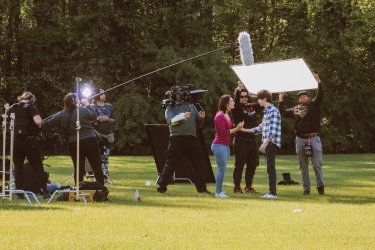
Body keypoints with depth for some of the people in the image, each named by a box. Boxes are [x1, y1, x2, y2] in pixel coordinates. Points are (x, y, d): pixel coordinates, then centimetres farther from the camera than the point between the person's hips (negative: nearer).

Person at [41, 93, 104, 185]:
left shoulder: (61, 116, 1)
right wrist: (87, 104, 18)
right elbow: (94, 116, 8)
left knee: (78, 168, 6)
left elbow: (47, 124, 6)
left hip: (74, 144, 2)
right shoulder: (83, 110, -8)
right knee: (97, 166, 6)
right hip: (90, 141, -2)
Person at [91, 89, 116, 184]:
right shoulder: (92, 107, 1)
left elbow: (114, 120, 10)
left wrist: (107, 119, -7)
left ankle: (105, 177, 9)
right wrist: (97, 119, -18)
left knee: (105, 157, 6)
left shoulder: (109, 107, 13)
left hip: (107, 135, 4)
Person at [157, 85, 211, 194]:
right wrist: (183, 116, -29)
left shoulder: (191, 107, 19)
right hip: (177, 138, -4)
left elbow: (198, 122, 17)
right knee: (170, 164, -5)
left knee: (199, 163, 4)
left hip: (192, 138, 4)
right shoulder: (170, 109, 4)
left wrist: (201, 117, -6)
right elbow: (171, 121, -15)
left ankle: (201, 188, 10)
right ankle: (162, 187, -1)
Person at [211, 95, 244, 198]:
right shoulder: (220, 116, -14)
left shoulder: (227, 115, 15)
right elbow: (223, 132, -18)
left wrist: (237, 128, 3)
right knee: (222, 168, -9)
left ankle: (220, 192, 14)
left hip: (226, 146, 10)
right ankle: (218, 192, -6)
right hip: (219, 145, -10)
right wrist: (236, 129, -15)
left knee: (222, 169, 10)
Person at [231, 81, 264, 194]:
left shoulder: (253, 107, 14)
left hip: (252, 140, 6)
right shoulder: (236, 108, -3)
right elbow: (236, 101, -22)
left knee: (252, 164, 9)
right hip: (241, 140, -6)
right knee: (239, 164, -2)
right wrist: (239, 89, -38)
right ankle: (237, 187, 4)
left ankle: (248, 186, 18)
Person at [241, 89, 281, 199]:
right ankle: (271, 192, 11)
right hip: (267, 143, 10)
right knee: (269, 168, 9)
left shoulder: (273, 111, -11)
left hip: (271, 143, -10)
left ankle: (273, 193, -12)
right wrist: (244, 130, 26)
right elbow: (261, 128, 24)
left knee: (270, 168, -11)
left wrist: (265, 143, -25)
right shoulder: (266, 111, 18)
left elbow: (273, 130, -20)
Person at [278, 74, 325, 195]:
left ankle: (320, 186, 4)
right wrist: (281, 100, 12)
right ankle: (306, 188, 11)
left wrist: (318, 81, -17)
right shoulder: (295, 109, 14)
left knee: (317, 164, -5)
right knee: (303, 166, 6)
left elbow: (320, 95, -9)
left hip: (314, 138, -4)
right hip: (300, 139, 4)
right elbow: (283, 113, 14)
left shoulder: (314, 105, 4)